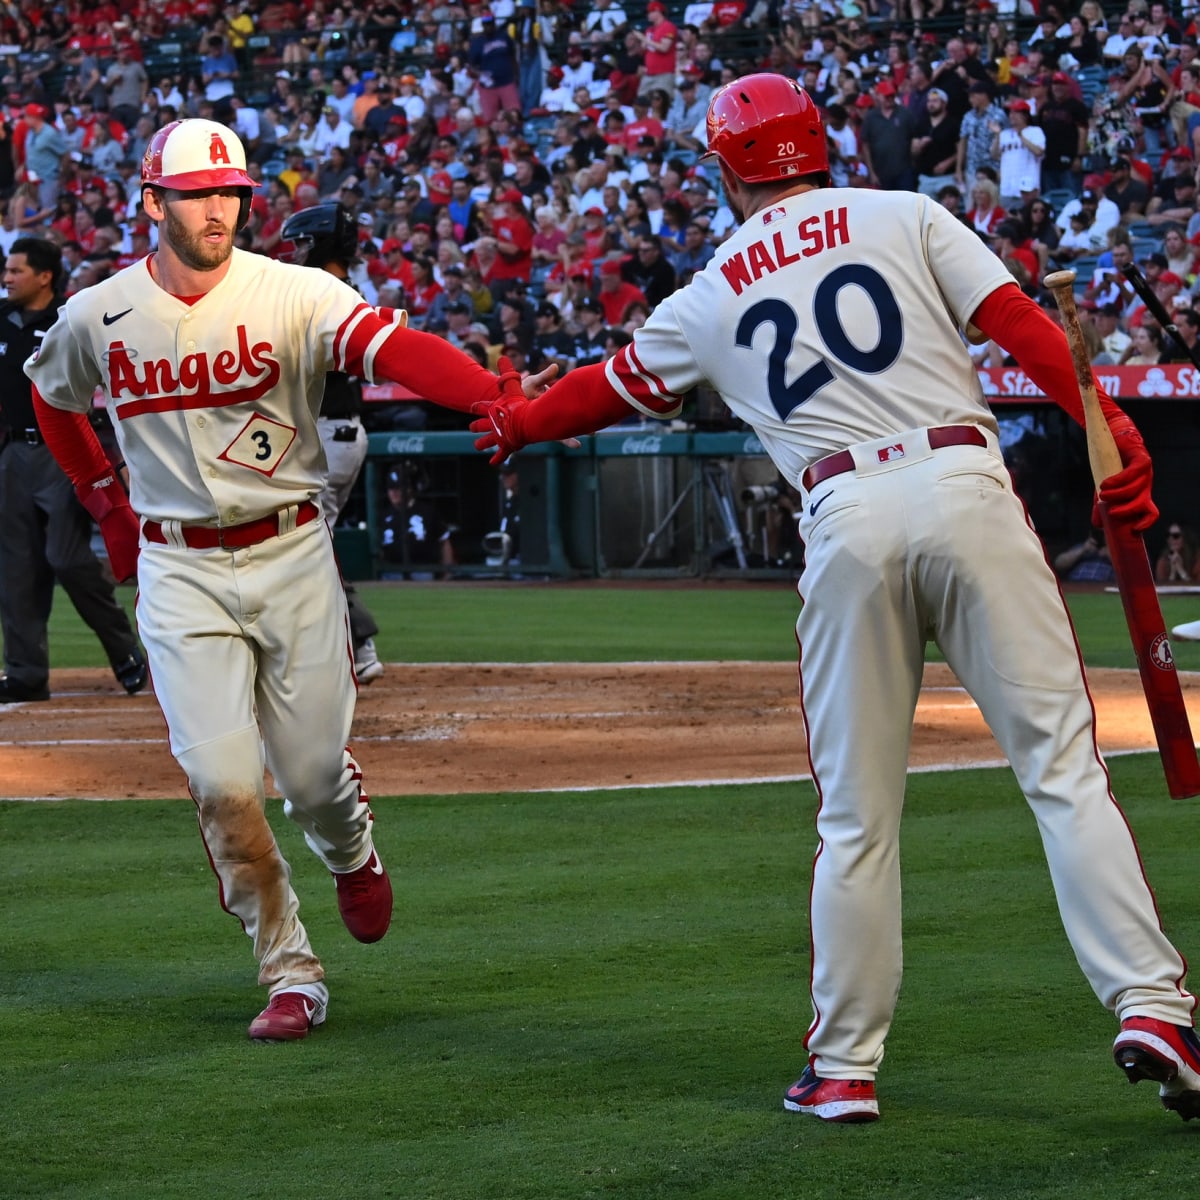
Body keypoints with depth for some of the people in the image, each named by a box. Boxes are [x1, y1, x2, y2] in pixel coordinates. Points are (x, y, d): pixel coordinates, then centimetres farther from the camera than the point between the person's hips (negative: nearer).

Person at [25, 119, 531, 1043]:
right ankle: (291, 974, 5)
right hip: (178, 574, 1)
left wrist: (492, 394, -48)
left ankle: (349, 853, 42)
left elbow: (389, 347, -30)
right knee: (222, 783, -9)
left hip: (292, 556, -1)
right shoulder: (98, 318, -3)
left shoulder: (294, 295, -12)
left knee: (313, 774, 4)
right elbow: (53, 397, 20)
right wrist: (107, 502, 15)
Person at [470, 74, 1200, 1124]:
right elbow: (1020, 323, 1)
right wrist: (1111, 430, -5)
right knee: (1063, 764, -1)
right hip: (966, 486, -1)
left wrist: (512, 423, 53)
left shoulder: (711, 298, 19)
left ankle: (846, 1064, 12)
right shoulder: (907, 218, 14)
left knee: (858, 812, 10)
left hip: (847, 521, 1)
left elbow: (607, 390, 34)